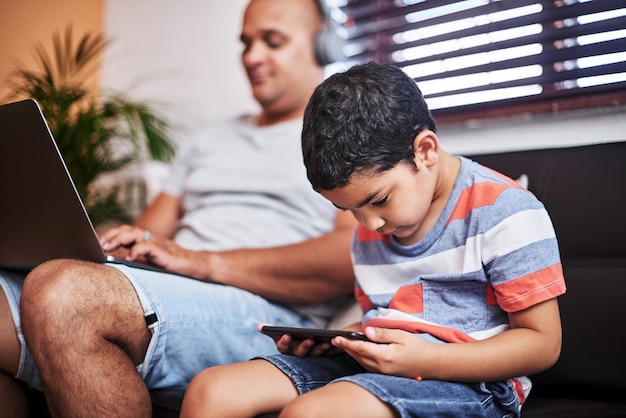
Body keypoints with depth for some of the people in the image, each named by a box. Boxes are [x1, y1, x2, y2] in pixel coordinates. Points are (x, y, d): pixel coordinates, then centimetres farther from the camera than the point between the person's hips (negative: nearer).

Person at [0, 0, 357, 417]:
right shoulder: (207, 142, 31)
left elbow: (355, 257, -9)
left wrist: (206, 262, -14)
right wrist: (127, 245, -1)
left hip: (266, 310, -6)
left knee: (62, 294, -32)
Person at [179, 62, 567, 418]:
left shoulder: (505, 211, -8)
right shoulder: (370, 229, 15)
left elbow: (542, 343, -10)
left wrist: (424, 359, -21)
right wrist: (332, 340, 3)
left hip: (469, 382, -7)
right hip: (372, 367, 7)